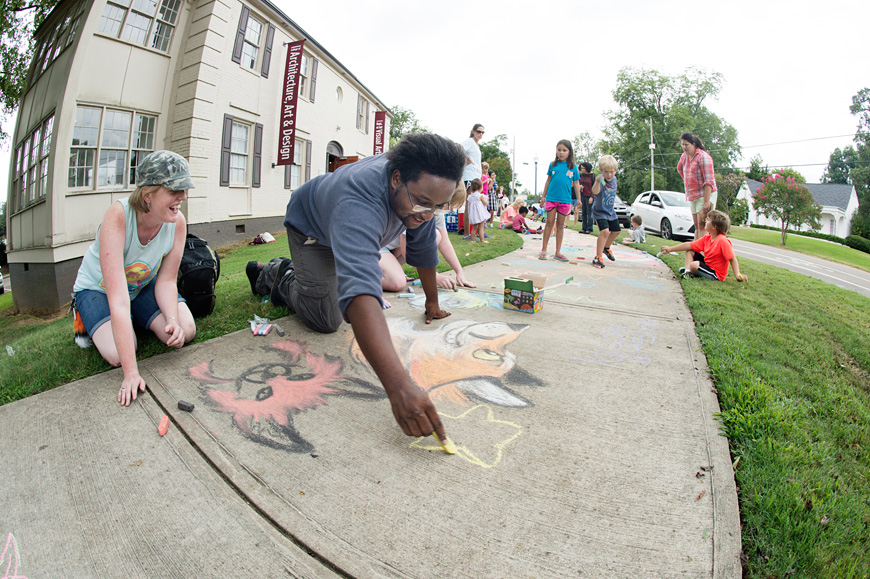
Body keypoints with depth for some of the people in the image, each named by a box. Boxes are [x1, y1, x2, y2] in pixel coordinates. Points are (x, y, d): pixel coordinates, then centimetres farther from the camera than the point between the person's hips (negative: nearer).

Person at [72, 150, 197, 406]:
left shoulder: (177, 222, -24)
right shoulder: (117, 216, -38)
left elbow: (166, 280, -13)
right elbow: (118, 299, -42)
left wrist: (173, 320, -35)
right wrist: (131, 373, -43)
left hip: (144, 285, 4)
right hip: (98, 288, -3)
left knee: (185, 331, -15)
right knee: (117, 355, -22)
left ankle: (136, 320, 16)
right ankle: (86, 319, 11)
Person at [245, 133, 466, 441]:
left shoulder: (421, 190, -25)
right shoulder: (361, 199, -48)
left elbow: (424, 248, -8)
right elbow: (359, 288, -62)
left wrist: (432, 302, 0)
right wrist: (398, 385, -70)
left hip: (353, 233, 7)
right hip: (311, 227, -6)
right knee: (326, 319, -17)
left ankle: (293, 269, 33)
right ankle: (279, 278, 13)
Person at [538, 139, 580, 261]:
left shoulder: (573, 167, 5)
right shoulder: (552, 164, 5)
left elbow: (576, 184, 9)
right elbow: (548, 181, 11)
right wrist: (543, 196, 10)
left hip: (565, 200, 1)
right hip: (551, 198, -1)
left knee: (560, 225, 7)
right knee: (549, 222, 1)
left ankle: (558, 252, 12)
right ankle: (544, 250, 9)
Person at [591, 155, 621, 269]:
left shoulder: (614, 179, -2)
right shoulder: (600, 181, -25)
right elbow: (595, 191, -48)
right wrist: (598, 181, -68)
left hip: (610, 211, 8)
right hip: (600, 211, -8)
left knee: (616, 231, 18)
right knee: (605, 231, -24)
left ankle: (606, 248, 44)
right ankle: (598, 257, -17)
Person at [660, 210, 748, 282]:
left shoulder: (723, 241, -22)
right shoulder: (706, 238, 3)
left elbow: (732, 259, -23)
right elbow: (689, 245, 6)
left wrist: (737, 275, -33)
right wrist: (670, 249, 7)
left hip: (716, 275, -9)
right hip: (708, 264, 9)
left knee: (694, 265, -33)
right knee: (690, 251, 8)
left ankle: (693, 273, 0)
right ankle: (687, 272, -8)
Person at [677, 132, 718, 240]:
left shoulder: (703, 157, -13)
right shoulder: (684, 156, 10)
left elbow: (709, 181, -18)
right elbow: (679, 168, 36)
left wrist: (706, 202, -24)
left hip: (705, 195, -8)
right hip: (692, 196, 8)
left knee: (702, 225, -15)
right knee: (697, 227, 10)